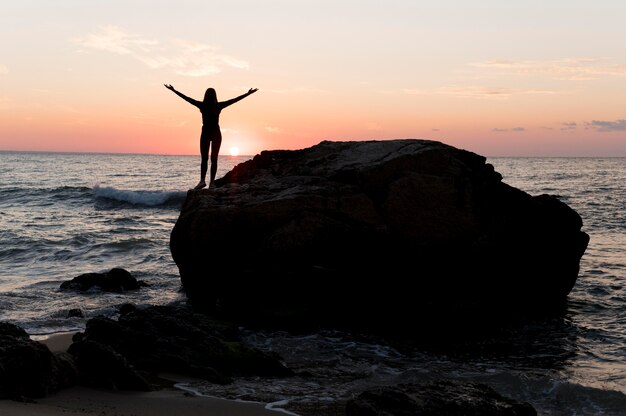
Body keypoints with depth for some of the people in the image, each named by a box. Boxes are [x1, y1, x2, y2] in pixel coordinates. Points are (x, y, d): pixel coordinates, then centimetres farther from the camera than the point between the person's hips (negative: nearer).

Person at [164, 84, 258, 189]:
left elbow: (187, 98, 1)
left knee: (204, 159, 0)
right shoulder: (219, 106, -3)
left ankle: (202, 180, -16)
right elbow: (235, 100, 2)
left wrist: (173, 90, 8)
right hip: (216, 133, 1)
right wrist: (248, 93, 9)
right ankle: (212, 182, -1)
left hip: (205, 133, -1)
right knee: (214, 159, 3)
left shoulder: (202, 105, -4)